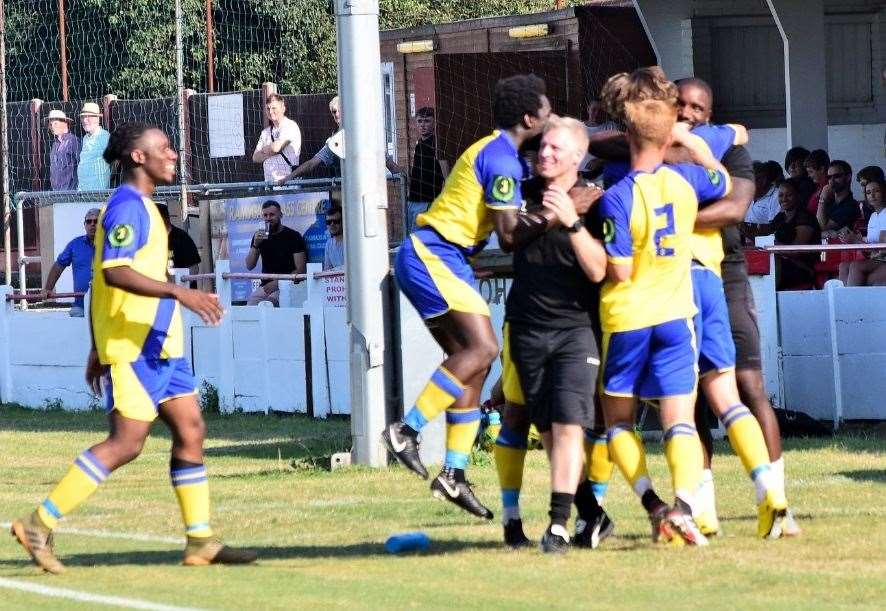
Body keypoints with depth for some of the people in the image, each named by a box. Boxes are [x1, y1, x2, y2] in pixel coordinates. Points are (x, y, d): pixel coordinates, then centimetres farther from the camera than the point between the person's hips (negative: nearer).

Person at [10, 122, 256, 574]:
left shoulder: (140, 208, 18)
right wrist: (179, 292, -31)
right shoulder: (127, 207, -13)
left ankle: (200, 541, 9)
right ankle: (40, 524, -8)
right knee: (126, 443, -11)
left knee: (190, 431, 6)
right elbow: (114, 272, -26)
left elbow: (101, 280, 22)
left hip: (159, 345, 10)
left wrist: (98, 350, 24)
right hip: (133, 346, -10)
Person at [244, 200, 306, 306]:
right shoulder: (260, 236, 13)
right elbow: (249, 266, 7)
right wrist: (255, 245, -10)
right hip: (265, 287, 4)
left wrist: (277, 283, -17)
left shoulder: (293, 236, -1)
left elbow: (300, 270, -6)